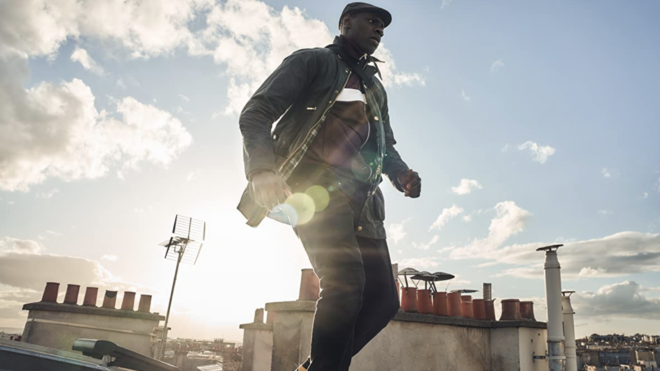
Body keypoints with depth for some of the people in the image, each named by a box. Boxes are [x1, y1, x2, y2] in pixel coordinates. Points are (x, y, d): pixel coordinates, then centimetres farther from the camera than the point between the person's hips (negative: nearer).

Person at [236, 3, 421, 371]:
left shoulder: (376, 87, 28)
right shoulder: (313, 61, 7)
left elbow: (386, 145, 30)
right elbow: (256, 113, -4)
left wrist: (402, 174, 5)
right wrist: (262, 169, -24)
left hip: (361, 200, 7)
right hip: (316, 187, -7)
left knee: (383, 299, 0)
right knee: (346, 280, -25)